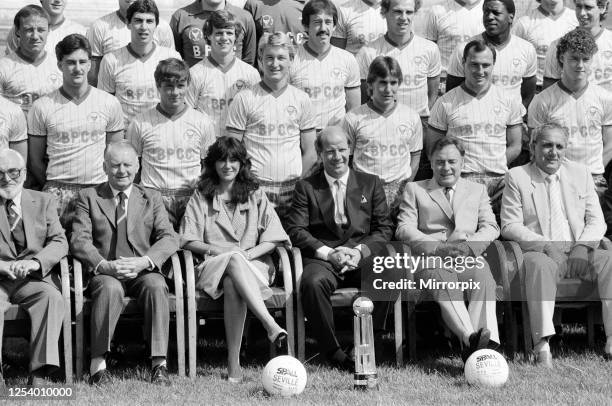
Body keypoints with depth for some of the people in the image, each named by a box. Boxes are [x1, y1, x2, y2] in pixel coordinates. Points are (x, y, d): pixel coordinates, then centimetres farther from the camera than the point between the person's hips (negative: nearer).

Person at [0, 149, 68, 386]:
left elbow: (59, 243, 5)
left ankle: (40, 372, -32)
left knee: (52, 297, -31)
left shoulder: (43, 202, 15)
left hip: (34, 278, 1)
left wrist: (34, 262, -16)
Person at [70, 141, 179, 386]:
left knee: (156, 286, -33)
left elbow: (169, 238, 3)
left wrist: (144, 261, -18)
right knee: (110, 288, -36)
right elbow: (79, 240, 0)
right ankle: (97, 364, -32)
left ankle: (159, 364, -33)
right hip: (105, 272, -1)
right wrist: (105, 265, -19)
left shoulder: (152, 198, 16)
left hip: (144, 271, 1)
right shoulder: (89, 197, 12)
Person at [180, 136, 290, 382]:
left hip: (253, 265, 1)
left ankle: (234, 361, -48)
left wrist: (250, 253, -10)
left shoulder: (255, 196, 17)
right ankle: (271, 326, -57)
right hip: (212, 266, -1)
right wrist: (214, 249, -11)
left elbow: (273, 239, 8)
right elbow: (188, 240, 7)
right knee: (234, 260, -39)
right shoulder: (200, 197, 16)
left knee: (233, 283, -38)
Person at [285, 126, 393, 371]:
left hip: (363, 257, 1)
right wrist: (328, 252, -12)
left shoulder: (371, 184, 18)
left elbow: (384, 229, 11)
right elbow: (295, 230, 3)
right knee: (313, 282, -36)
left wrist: (360, 251, -8)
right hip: (323, 258, -1)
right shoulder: (306, 187, 14)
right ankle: (332, 351, -24)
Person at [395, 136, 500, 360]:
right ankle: (470, 338, -58)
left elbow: (491, 228, 14)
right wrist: (437, 247, -10)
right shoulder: (414, 189, 21)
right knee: (446, 283, -38)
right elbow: (404, 229, 7)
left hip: (470, 257, 2)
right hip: (429, 258, -1)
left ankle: (486, 340, -56)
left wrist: (468, 245, -8)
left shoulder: (477, 190, 27)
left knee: (484, 281, -35)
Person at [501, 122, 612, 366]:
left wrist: (583, 246, -10)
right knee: (539, 265, -37)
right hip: (541, 252, -3)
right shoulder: (517, 177, 7)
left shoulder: (581, 174, 17)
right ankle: (542, 345, -45)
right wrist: (545, 244, -16)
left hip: (579, 253, 3)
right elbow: (510, 226, -1)